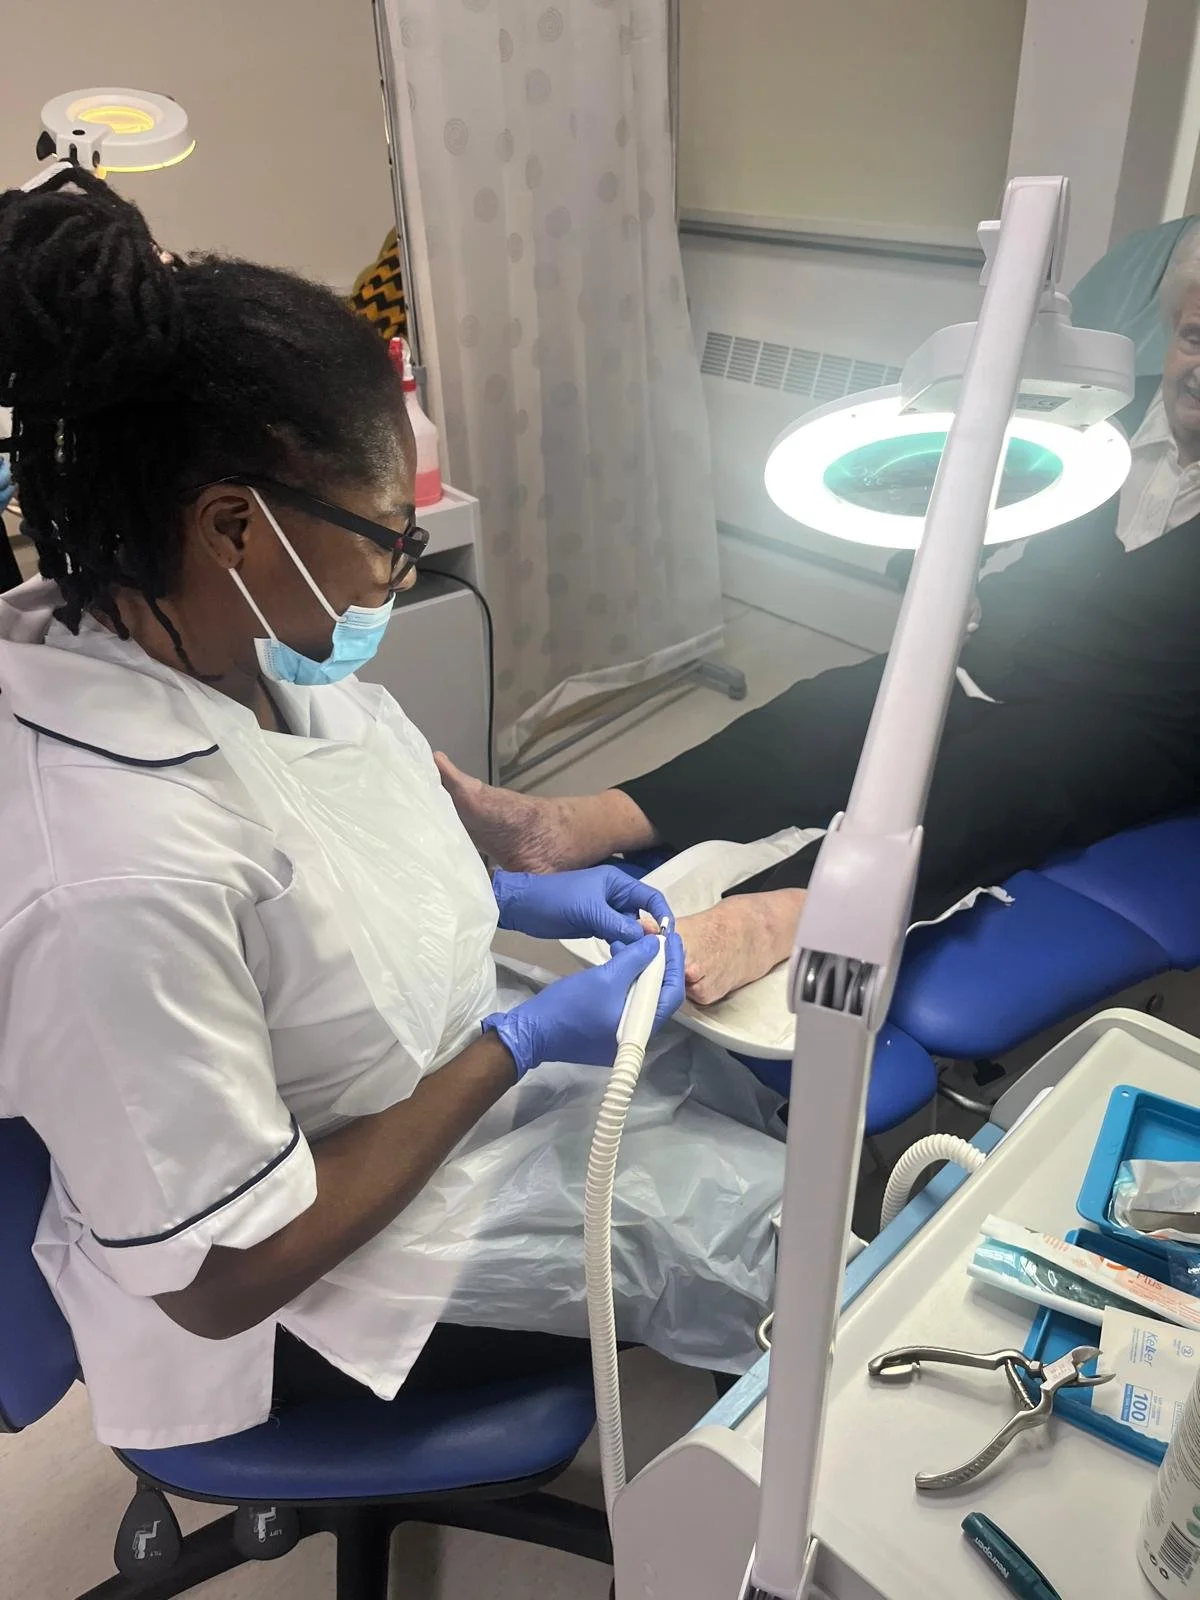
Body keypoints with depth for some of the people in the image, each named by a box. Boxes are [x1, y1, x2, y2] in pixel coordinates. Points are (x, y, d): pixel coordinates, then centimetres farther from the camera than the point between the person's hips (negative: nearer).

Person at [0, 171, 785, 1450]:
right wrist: (523, 1044, -24)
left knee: (751, 1102, 16)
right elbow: (220, 1277, -27)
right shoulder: (111, 882, -39)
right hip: (308, 1294, -7)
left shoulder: (192, 643, -14)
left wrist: (505, 899, -3)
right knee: (772, 1229, 2)